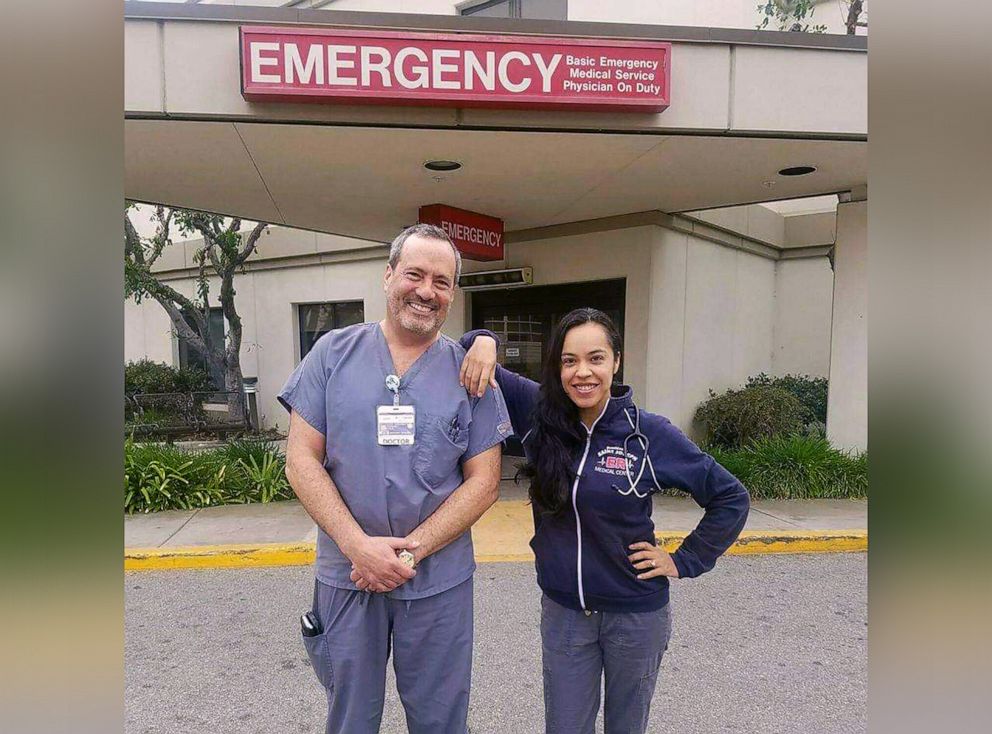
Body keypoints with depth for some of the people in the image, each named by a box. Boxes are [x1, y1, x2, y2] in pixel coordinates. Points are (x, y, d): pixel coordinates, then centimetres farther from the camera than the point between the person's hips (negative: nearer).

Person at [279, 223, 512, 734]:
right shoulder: (334, 353, -2)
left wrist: (412, 550, -15)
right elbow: (302, 461, -5)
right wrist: (358, 545, -16)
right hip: (345, 576, 1)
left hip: (439, 581, 0)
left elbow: (483, 482, -4)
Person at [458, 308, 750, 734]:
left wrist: (685, 562, -6)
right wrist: (482, 342, -23)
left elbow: (730, 498, -5)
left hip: (636, 615, -1)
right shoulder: (539, 414, -9)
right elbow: (476, 367, -2)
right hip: (562, 610, 1)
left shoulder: (649, 434, -15)